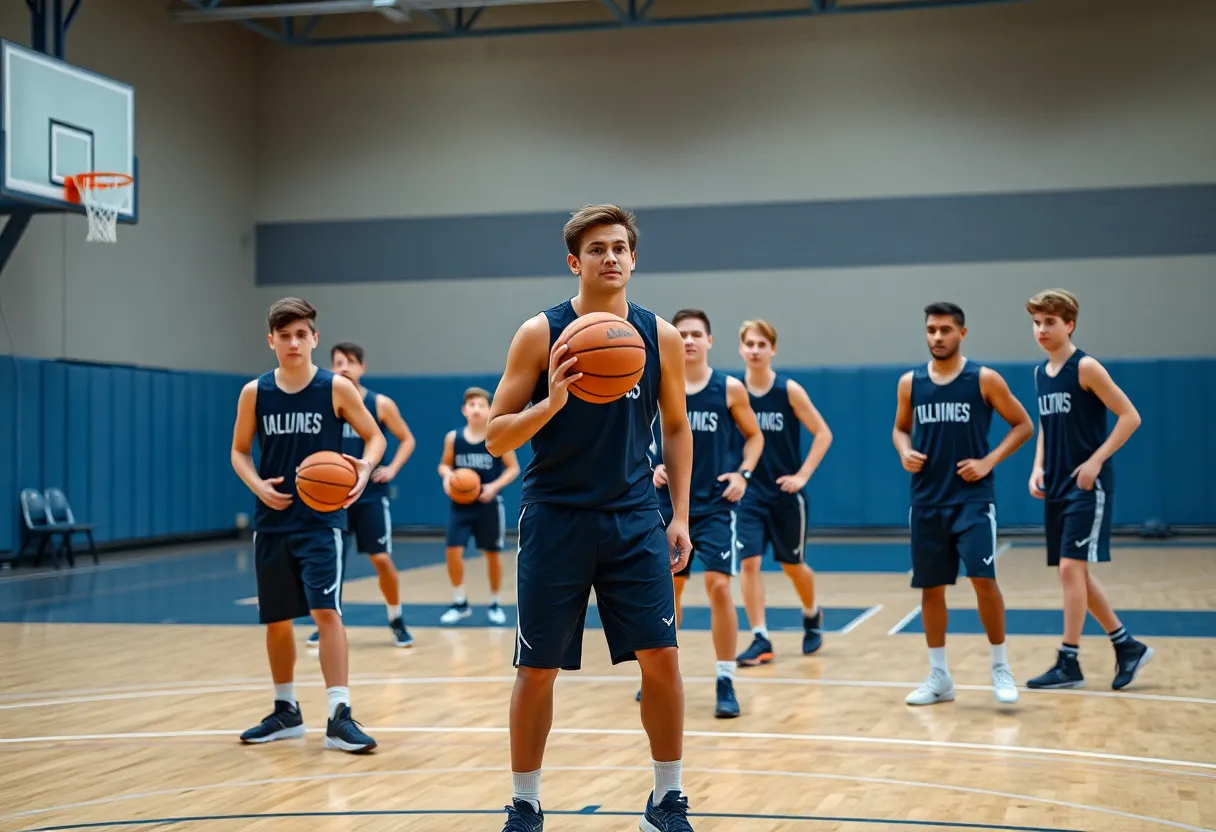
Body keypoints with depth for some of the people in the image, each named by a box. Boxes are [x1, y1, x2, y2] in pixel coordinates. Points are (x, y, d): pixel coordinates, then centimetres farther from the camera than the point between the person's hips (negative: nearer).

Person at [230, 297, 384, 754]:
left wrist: (365, 468, -19)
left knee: (326, 610, -15)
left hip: (321, 519, -3)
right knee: (276, 620, 11)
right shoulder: (254, 393, 1)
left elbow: (374, 436, 2)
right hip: (273, 520, 3)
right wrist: (257, 484, -9)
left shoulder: (337, 388, -6)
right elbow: (239, 450, 11)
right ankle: (285, 711, 28)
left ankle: (339, 716, -12)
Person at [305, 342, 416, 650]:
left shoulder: (381, 404, -3)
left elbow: (407, 439, 8)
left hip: (370, 495, -1)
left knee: (382, 559, -5)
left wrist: (392, 469, -5)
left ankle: (396, 621, 14)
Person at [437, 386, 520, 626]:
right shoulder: (453, 438, -3)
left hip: (489, 504, -1)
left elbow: (513, 468, -3)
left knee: (492, 554, 9)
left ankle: (495, 604, 24)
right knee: (453, 551, -8)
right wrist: (447, 475, -13)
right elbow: (445, 464, 10)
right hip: (460, 503, 1)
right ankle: (460, 603, 9)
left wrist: (495, 486, -18)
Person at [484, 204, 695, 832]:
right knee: (537, 669, 3)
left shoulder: (661, 338, 2)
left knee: (661, 658, -3)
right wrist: (551, 403, -24)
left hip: (634, 519, 2)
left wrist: (680, 516, 7)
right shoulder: (540, 334, -5)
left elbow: (675, 428, 14)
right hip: (555, 518, -2)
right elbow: (496, 437, -6)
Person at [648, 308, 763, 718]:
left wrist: (743, 474, -8)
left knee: (719, 585, -12)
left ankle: (726, 683, -4)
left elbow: (754, 435, 6)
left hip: (715, 505, -2)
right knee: (669, 588, 12)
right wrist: (652, 466, -7)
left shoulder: (730, 388, -5)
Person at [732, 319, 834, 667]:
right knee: (749, 563, -11)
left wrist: (802, 475, -13)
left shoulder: (789, 390, -9)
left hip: (786, 492, -1)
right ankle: (761, 640, -6)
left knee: (793, 565, 11)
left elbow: (823, 434, -6)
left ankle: (812, 616, 40)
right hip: (749, 493, 1)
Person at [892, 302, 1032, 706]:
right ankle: (939, 676, 18)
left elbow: (1023, 425, 2)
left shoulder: (984, 379, -5)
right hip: (926, 501, 4)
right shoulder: (910, 382, 5)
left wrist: (989, 461, -9)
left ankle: (1000, 666, 3)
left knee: (983, 579, -15)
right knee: (930, 587, 7)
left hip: (973, 498, -4)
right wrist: (905, 453, -3)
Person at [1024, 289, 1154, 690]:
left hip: (1087, 486, -8)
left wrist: (1096, 461, -18)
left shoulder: (1086, 367, -11)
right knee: (1075, 572, 11)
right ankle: (1128, 646, 24)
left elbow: (1130, 417, -13)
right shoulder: (1040, 373, 11)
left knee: (1071, 568, -11)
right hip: (1057, 487, 8)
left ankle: (1069, 662, -4)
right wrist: (1039, 468, 6)